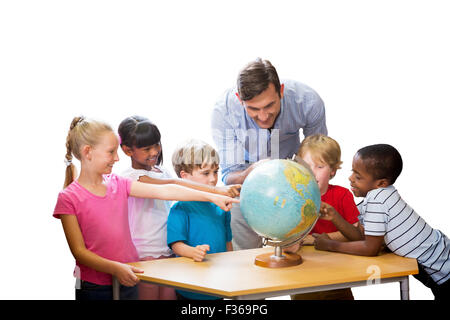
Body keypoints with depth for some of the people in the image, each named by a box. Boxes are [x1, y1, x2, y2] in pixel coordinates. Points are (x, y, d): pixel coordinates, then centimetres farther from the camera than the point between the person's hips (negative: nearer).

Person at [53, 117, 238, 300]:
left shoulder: (118, 184, 5)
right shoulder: (69, 198, -8)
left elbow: (164, 191, -1)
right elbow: (79, 251, -12)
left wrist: (212, 197, -7)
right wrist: (115, 268, -26)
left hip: (127, 282, 5)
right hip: (94, 287, -4)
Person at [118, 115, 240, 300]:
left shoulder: (163, 172, 13)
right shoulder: (131, 177, -12)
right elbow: (173, 185, -24)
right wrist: (216, 191, -32)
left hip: (167, 250, 6)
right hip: (143, 255, -6)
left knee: (170, 295, 2)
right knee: (149, 295, -4)